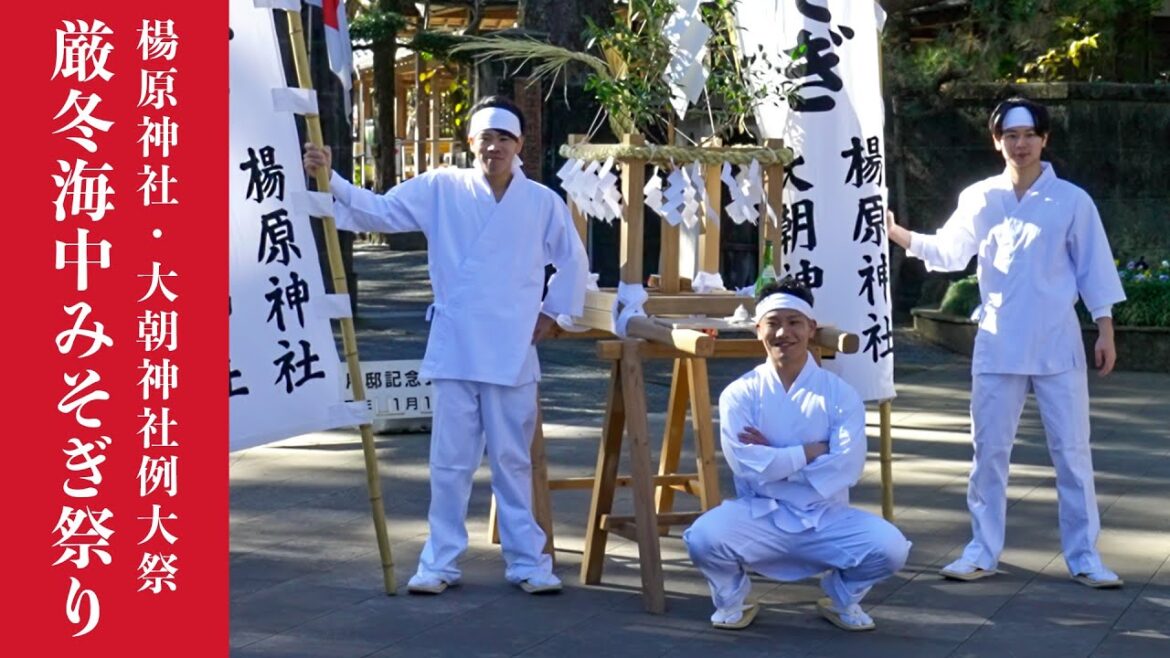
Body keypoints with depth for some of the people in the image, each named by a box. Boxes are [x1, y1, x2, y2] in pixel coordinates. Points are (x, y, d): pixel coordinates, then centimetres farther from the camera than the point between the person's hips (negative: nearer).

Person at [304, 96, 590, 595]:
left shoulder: (543, 203, 3)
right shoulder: (440, 189, 0)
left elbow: (572, 261, 16)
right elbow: (378, 210, -5)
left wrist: (551, 312, 10)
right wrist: (330, 180, -18)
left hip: (512, 353, 0)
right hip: (454, 350, 0)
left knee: (513, 460, 8)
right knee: (450, 462, 5)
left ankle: (527, 561, 16)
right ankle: (440, 562, 14)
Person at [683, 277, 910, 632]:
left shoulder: (840, 394, -1)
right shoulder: (740, 394, -2)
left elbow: (847, 467, -13)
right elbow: (747, 464, -15)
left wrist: (775, 459, -12)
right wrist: (813, 451, -13)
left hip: (826, 519, 1)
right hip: (760, 518, -1)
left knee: (890, 547, -25)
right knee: (703, 538, -32)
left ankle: (842, 597, 11)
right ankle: (732, 599, 5)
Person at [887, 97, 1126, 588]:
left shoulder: (1072, 201, -1)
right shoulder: (979, 199, 5)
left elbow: (1095, 270, 2)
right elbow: (950, 253, 1)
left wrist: (1105, 331, -2)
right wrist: (898, 234, -14)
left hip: (1058, 345, -2)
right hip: (998, 345, 2)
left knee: (1071, 452, 1)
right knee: (989, 450, 6)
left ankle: (1084, 556, 8)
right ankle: (982, 551, 15)